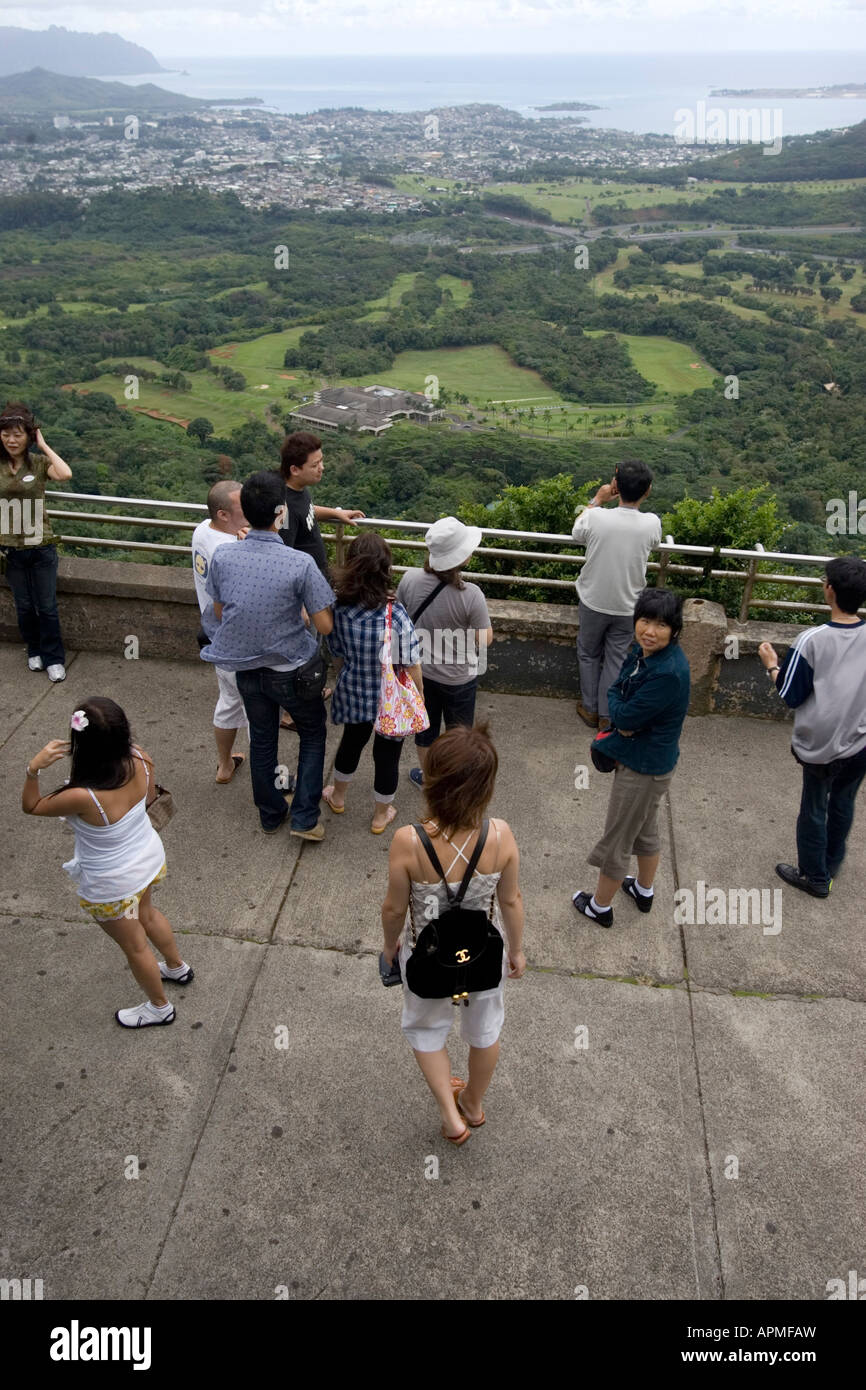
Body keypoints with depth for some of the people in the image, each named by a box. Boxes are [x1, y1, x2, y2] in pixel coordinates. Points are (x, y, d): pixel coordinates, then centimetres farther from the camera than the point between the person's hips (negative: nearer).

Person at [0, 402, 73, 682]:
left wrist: (44, 446, -17)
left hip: (41, 549, -2)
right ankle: (34, 651, 34)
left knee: (47, 607, 5)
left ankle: (54, 658, 18)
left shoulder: (40, 463, -7)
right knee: (24, 607, 15)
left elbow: (65, 475, -28)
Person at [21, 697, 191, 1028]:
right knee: (146, 915, 36)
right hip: (149, 857, 6)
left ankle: (159, 1007, 49)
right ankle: (177, 967, 62)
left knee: (134, 945, 22)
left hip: (112, 886, -6)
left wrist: (33, 768, -30)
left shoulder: (83, 798, -40)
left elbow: (31, 806, -19)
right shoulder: (140, 762, -25)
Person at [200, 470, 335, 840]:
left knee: (261, 740, 23)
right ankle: (305, 818, 18)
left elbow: (219, 613, 1)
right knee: (313, 735, 21)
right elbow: (324, 625, -18)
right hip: (293, 671, -4)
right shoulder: (300, 564, -26)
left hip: (246, 668, 4)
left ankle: (270, 814, 41)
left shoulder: (222, 556, -14)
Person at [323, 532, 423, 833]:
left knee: (352, 740, 29)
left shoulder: (340, 609, -17)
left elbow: (337, 656, -2)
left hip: (353, 695, 4)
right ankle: (381, 815, 39)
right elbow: (411, 667, -20)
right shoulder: (395, 615, -29)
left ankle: (338, 796, 53)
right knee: (387, 754, 18)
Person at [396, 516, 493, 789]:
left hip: (420, 670, 3)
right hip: (458, 677, -3)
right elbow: (485, 640, -19)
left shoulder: (410, 580, -19)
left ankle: (426, 777, 46)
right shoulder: (471, 595, -30)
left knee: (425, 725, 25)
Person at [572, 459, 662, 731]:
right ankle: (607, 716, 26)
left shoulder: (596, 517, -22)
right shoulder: (652, 523, -18)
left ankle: (590, 709, 33)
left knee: (589, 654, 21)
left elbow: (577, 533, 2)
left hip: (593, 602, -1)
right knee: (616, 659, 16)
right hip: (628, 606, 1)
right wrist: (638, 499, 10)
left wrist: (597, 500, 9)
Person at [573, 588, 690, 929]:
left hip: (643, 766, -9)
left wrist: (619, 709, -6)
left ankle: (600, 906, 29)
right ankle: (644, 891, 49)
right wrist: (625, 719, -16)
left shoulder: (668, 673, -32)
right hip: (646, 757, 9)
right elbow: (615, 690, 2)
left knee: (617, 838, 9)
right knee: (645, 828, 27)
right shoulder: (643, 652, -5)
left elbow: (624, 715, -27)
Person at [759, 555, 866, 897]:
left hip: (820, 744, -4)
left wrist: (772, 666, -1)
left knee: (814, 808, 14)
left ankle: (815, 876, 29)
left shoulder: (811, 641, -22)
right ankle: (832, 863, 42)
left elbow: (791, 696, -14)